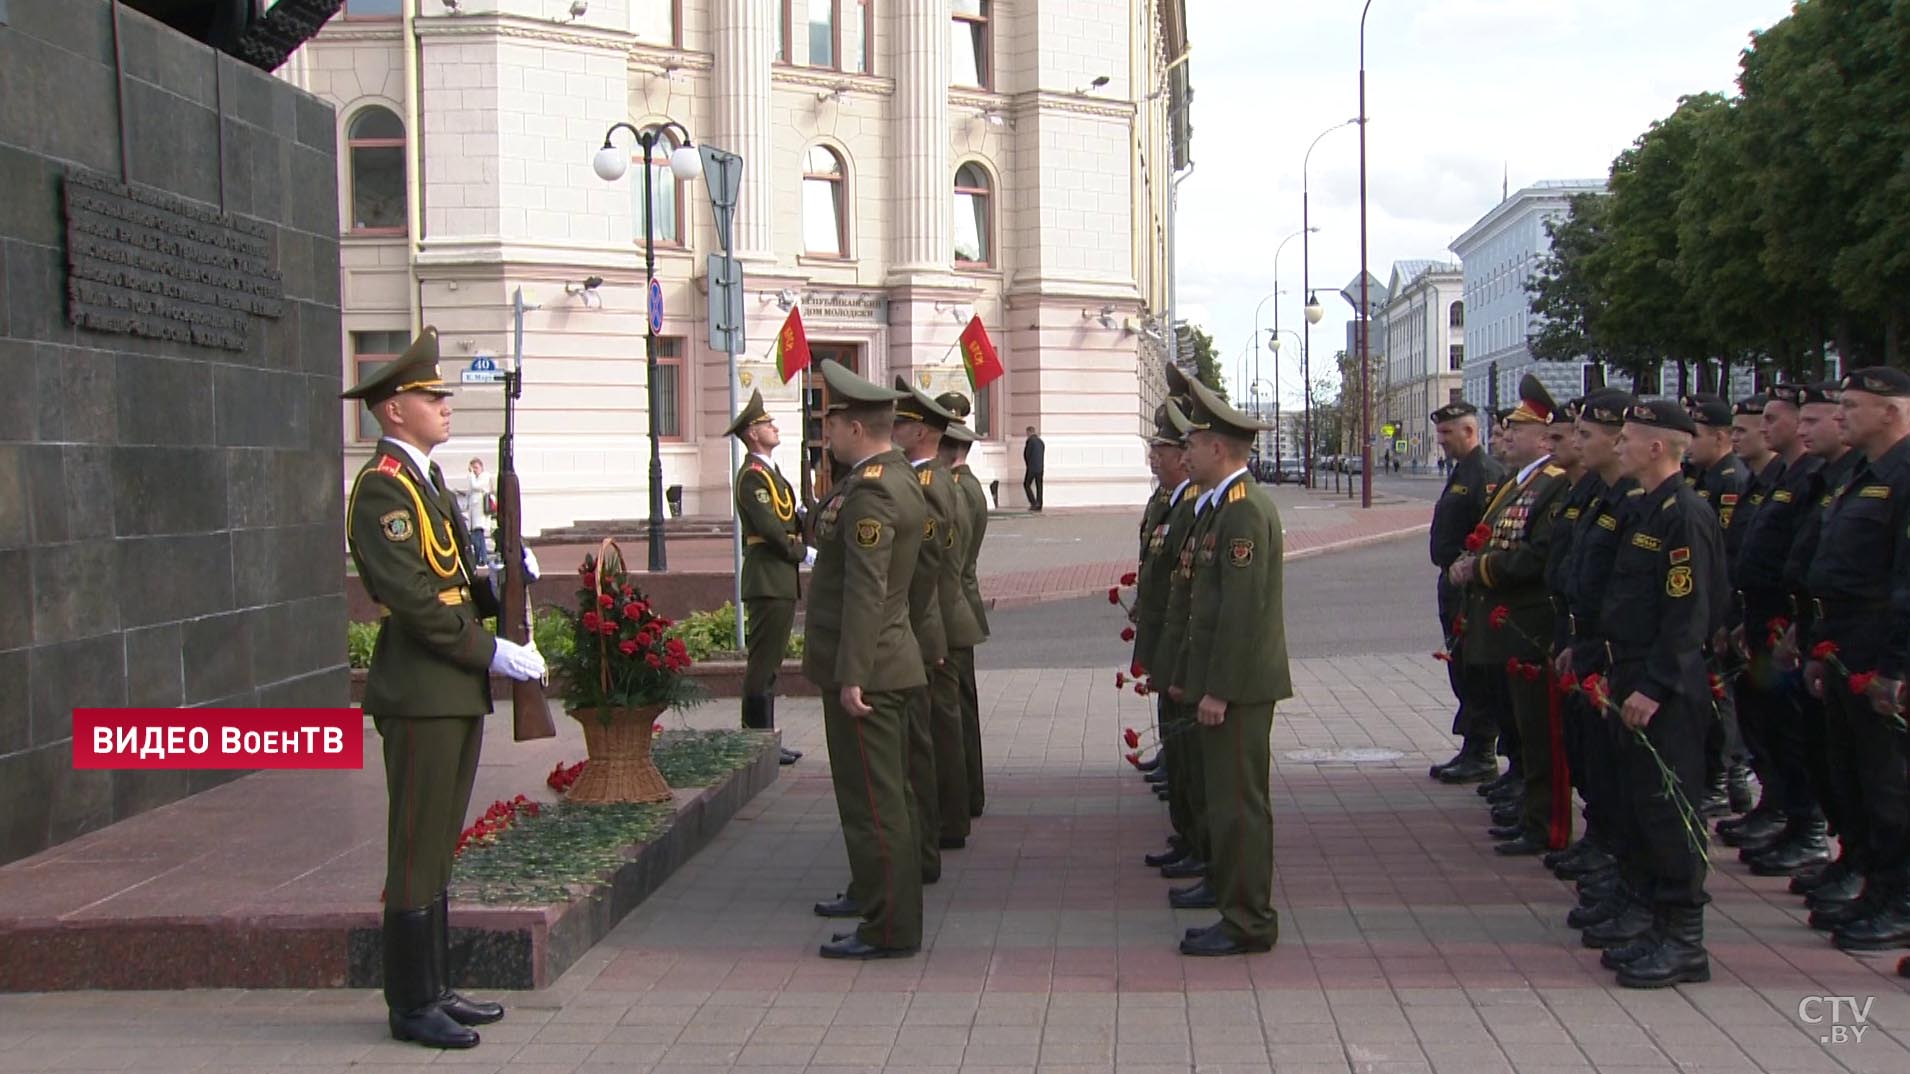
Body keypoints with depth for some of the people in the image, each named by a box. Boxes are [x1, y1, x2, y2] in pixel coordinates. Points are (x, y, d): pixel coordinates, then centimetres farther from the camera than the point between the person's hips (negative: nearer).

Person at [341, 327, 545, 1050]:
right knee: (417, 854, -3)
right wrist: (491, 652, -19)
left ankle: (434, 990, 22)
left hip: (457, 691, 10)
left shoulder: (427, 482, 18)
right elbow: (413, 596, -21)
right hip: (421, 695, -10)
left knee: (437, 851, 14)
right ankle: (412, 1006, 4)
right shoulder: (383, 487, -13)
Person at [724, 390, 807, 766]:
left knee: (769, 660, 12)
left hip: (780, 580, 10)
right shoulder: (753, 474, -12)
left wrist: (806, 518, -1)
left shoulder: (770, 471, 20)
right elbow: (769, 528, -20)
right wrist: (805, 553, -12)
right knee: (763, 661, -7)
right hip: (767, 579, -10)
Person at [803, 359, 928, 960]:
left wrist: (851, 677, -25)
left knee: (873, 798, -4)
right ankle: (872, 892, 38)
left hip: (865, 670, -11)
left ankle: (891, 929, 3)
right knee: (880, 790, 23)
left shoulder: (871, 492, -20)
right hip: (889, 662, 11)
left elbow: (866, 590, -25)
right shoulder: (897, 477, 12)